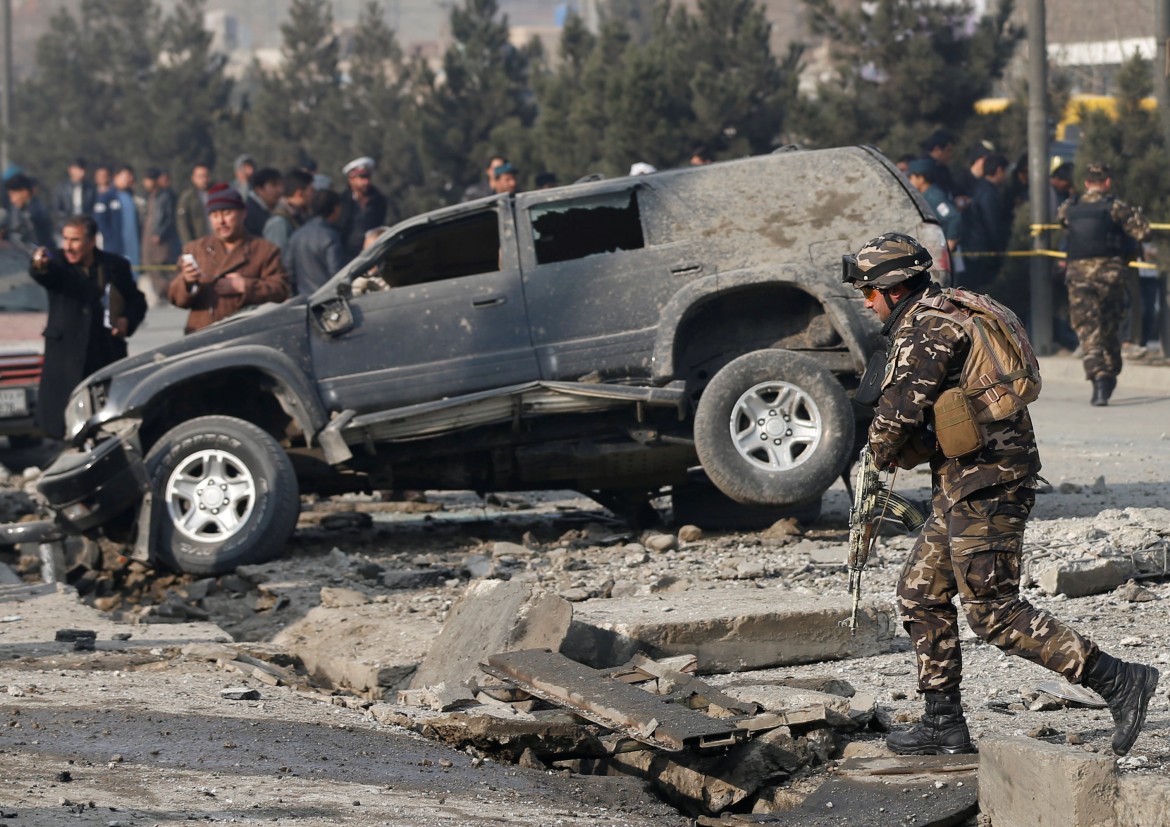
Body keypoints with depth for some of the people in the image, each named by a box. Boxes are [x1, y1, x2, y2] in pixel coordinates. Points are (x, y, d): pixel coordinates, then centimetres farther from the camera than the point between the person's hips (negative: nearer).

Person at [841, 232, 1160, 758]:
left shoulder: (929, 328, -14)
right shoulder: (944, 315, 19)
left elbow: (899, 411, -18)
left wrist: (885, 453, 2)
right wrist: (911, 448, 10)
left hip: (982, 485, -11)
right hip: (966, 484, 11)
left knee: (992, 610, -10)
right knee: (920, 593, 15)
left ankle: (1118, 680, -13)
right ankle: (944, 724, 19)